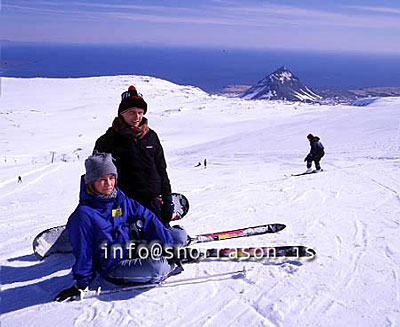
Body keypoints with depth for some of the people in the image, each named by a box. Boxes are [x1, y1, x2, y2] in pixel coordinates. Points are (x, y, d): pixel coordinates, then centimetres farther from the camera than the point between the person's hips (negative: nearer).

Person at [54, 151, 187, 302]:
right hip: (113, 267, -6)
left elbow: (146, 217, 0)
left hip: (134, 248, 6)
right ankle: (171, 267, 2)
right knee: (157, 267, -32)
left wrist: (165, 245, -7)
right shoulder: (84, 213, -17)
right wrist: (81, 284, -5)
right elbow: (83, 252, -11)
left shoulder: (120, 198, 0)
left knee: (179, 234, -3)